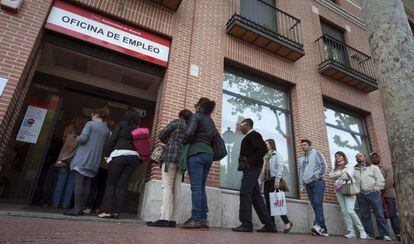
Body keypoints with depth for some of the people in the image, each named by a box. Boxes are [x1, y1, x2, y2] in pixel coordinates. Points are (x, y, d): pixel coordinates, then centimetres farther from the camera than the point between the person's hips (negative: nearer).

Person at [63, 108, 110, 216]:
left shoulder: (90, 124, -2)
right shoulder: (107, 130, 13)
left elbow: (83, 138, -13)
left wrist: (77, 139, 7)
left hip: (83, 157, -6)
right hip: (95, 160, 6)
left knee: (79, 182, -6)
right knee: (87, 184, 7)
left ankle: (76, 209, -9)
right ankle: (80, 208, 9)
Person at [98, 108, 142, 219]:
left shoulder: (121, 124, 6)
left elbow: (113, 140, -1)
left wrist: (107, 154, 5)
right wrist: (140, 160, 13)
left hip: (119, 155, -4)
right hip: (134, 157, 4)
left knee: (111, 183, 4)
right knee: (123, 184, 6)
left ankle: (109, 211, 0)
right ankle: (116, 212, 5)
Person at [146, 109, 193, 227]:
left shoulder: (177, 122, 7)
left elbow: (161, 135, 8)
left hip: (171, 155, -6)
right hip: (182, 159, 6)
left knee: (167, 187, -12)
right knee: (176, 189, 2)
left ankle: (164, 219, -18)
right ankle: (173, 220, 0)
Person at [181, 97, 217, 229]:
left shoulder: (196, 116, 3)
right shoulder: (211, 121, 24)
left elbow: (190, 133, -10)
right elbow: (214, 139, 19)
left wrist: (182, 143, 5)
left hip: (196, 153, -7)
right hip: (208, 154, 7)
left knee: (196, 187, -8)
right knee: (201, 188, 7)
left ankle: (196, 219, -8)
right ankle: (203, 219, 6)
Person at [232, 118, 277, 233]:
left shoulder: (253, 134, -4)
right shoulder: (249, 137, 24)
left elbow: (263, 149, -18)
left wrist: (250, 162, -19)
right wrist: (247, 164, 7)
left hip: (251, 168, -10)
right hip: (250, 169, 10)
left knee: (245, 193, -13)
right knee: (256, 196, 8)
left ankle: (246, 224, -12)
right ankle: (269, 225, 12)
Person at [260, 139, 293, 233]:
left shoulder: (277, 154, 7)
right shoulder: (265, 157, 24)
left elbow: (280, 167, -7)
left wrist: (277, 180, -18)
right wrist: (259, 180, 7)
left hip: (273, 180, -6)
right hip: (266, 181, 6)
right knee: (268, 203, 0)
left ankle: (287, 222, -1)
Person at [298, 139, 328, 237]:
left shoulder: (316, 153, 5)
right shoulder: (301, 159, 21)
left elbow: (324, 166, -4)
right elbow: (301, 173, 22)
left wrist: (319, 176, -10)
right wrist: (301, 185, 15)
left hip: (317, 182, -6)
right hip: (308, 184, 6)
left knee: (318, 203, -18)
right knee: (314, 206, 1)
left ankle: (319, 225, -26)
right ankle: (323, 229, 3)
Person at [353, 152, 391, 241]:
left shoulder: (373, 167, 8)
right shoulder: (354, 170, 14)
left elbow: (380, 179, 1)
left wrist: (376, 189, -8)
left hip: (373, 193, -2)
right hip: (361, 195, 2)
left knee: (379, 214, -2)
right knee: (365, 215, 3)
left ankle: (384, 234, 4)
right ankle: (369, 234, 9)